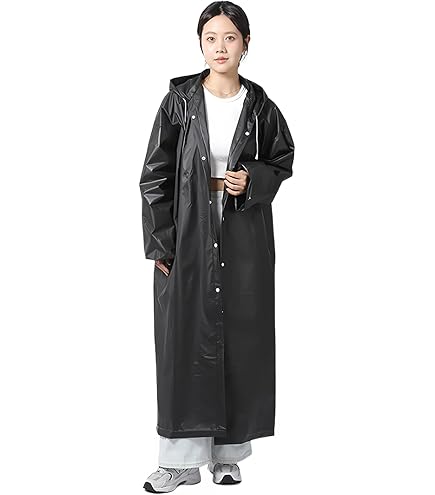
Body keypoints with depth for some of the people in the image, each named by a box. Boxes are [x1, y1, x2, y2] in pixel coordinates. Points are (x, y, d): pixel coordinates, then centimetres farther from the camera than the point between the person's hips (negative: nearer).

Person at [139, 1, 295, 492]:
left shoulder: (261, 107, 1)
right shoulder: (179, 101, -2)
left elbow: (283, 160, 13)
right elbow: (155, 175, -2)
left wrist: (254, 182, -9)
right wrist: (161, 243, -8)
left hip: (244, 240, 1)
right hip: (188, 237, -1)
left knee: (240, 341, 6)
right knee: (185, 341, 2)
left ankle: (228, 452, 21)